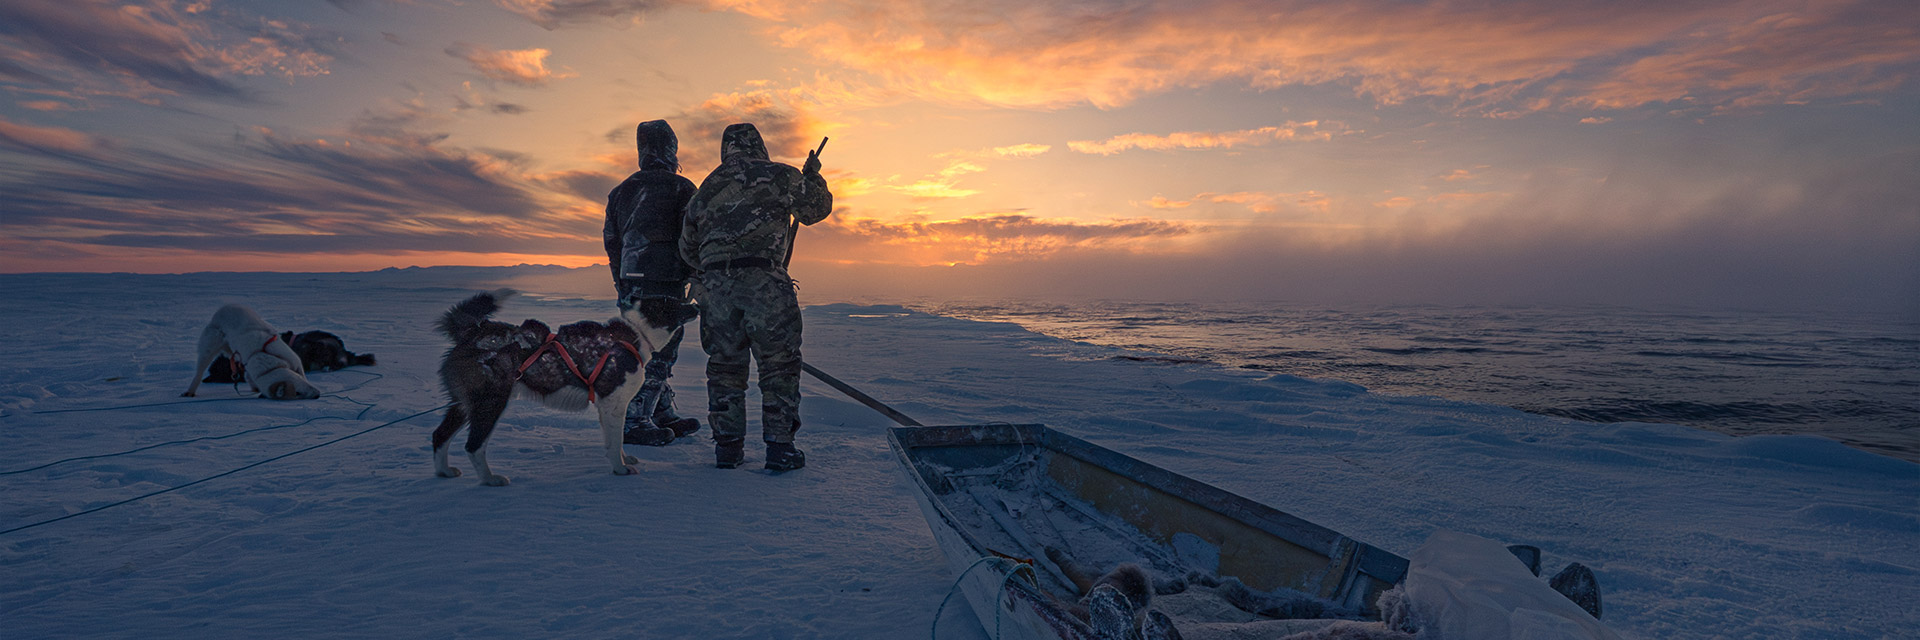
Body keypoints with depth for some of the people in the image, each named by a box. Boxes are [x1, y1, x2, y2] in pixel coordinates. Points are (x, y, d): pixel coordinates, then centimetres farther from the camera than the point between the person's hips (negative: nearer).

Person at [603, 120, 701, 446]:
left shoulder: (622, 191, 16)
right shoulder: (680, 188, -4)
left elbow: (612, 242, 19)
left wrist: (623, 285, 25)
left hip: (632, 282, 7)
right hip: (664, 284, -7)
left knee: (660, 351, 16)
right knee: (656, 353, -3)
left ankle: (663, 415, 24)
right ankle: (634, 422, -2)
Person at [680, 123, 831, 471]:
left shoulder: (706, 188, 20)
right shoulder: (780, 175, 7)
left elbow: (688, 248, 25)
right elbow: (817, 208, 20)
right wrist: (813, 176, 37)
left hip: (715, 285, 4)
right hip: (764, 282, -4)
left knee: (725, 365, 13)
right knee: (780, 364, 3)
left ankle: (727, 446, 16)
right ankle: (779, 447, 3)